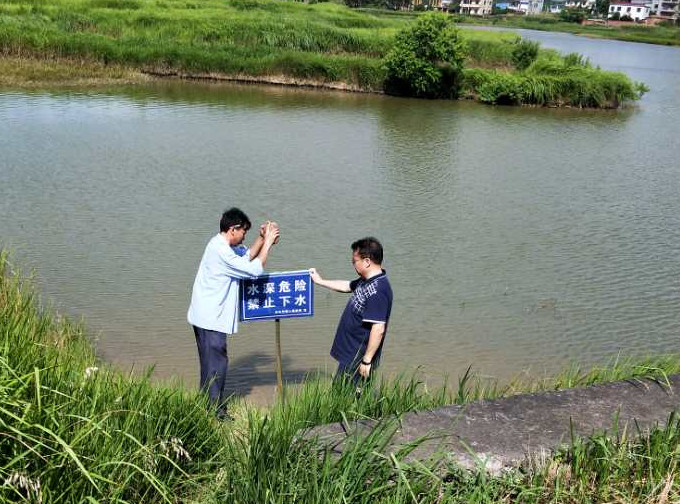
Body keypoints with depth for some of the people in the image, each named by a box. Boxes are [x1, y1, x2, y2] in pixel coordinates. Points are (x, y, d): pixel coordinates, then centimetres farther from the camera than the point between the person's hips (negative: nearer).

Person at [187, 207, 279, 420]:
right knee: (216, 362, -2)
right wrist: (268, 243, -14)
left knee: (211, 361, 18)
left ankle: (208, 403, 29)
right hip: (211, 318, -10)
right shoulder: (221, 251, -22)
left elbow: (247, 256, 21)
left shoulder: (221, 244, 9)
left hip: (207, 317, 10)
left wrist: (262, 239, 6)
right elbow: (255, 269, -22)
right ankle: (215, 409, 6)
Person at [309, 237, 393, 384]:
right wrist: (320, 281, 32)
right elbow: (347, 286, 26)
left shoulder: (377, 291, -26)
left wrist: (367, 361, -25)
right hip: (350, 355, 10)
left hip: (358, 360, -10)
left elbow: (378, 329, -29)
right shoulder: (366, 281, 6)